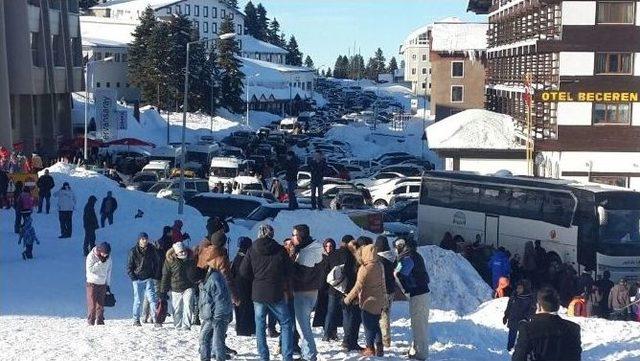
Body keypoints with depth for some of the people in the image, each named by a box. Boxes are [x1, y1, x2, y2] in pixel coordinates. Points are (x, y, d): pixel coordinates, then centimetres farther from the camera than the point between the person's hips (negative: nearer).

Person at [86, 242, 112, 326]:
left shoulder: (108, 258, 2)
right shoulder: (91, 256, -11)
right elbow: (90, 269, -17)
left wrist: (108, 284, 9)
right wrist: (100, 262, -23)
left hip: (103, 284, 4)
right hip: (92, 283, -4)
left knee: (101, 304, 3)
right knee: (92, 304, -4)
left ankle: (100, 321, 7)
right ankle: (91, 322, 0)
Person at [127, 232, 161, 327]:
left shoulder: (151, 250, 3)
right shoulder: (133, 251, -4)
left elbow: (156, 263, 15)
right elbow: (129, 267, 2)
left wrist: (154, 275, 5)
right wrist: (133, 277, -6)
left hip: (149, 279, 2)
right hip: (137, 279, -1)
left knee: (152, 298, -8)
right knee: (138, 300, 3)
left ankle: (155, 319, -11)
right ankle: (136, 320, 14)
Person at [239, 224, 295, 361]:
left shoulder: (252, 250, -2)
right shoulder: (280, 250, -5)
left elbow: (244, 271, -1)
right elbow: (288, 273, 2)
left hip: (257, 293, 2)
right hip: (276, 294, -2)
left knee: (260, 326, 10)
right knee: (286, 324, 8)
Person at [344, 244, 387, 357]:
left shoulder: (365, 268, -20)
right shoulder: (379, 266, 2)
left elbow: (358, 286, -17)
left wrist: (348, 298, -8)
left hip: (369, 301, -7)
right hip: (380, 300, 7)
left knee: (368, 325, 5)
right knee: (375, 324, 17)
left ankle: (370, 349, 11)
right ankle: (379, 348, 19)